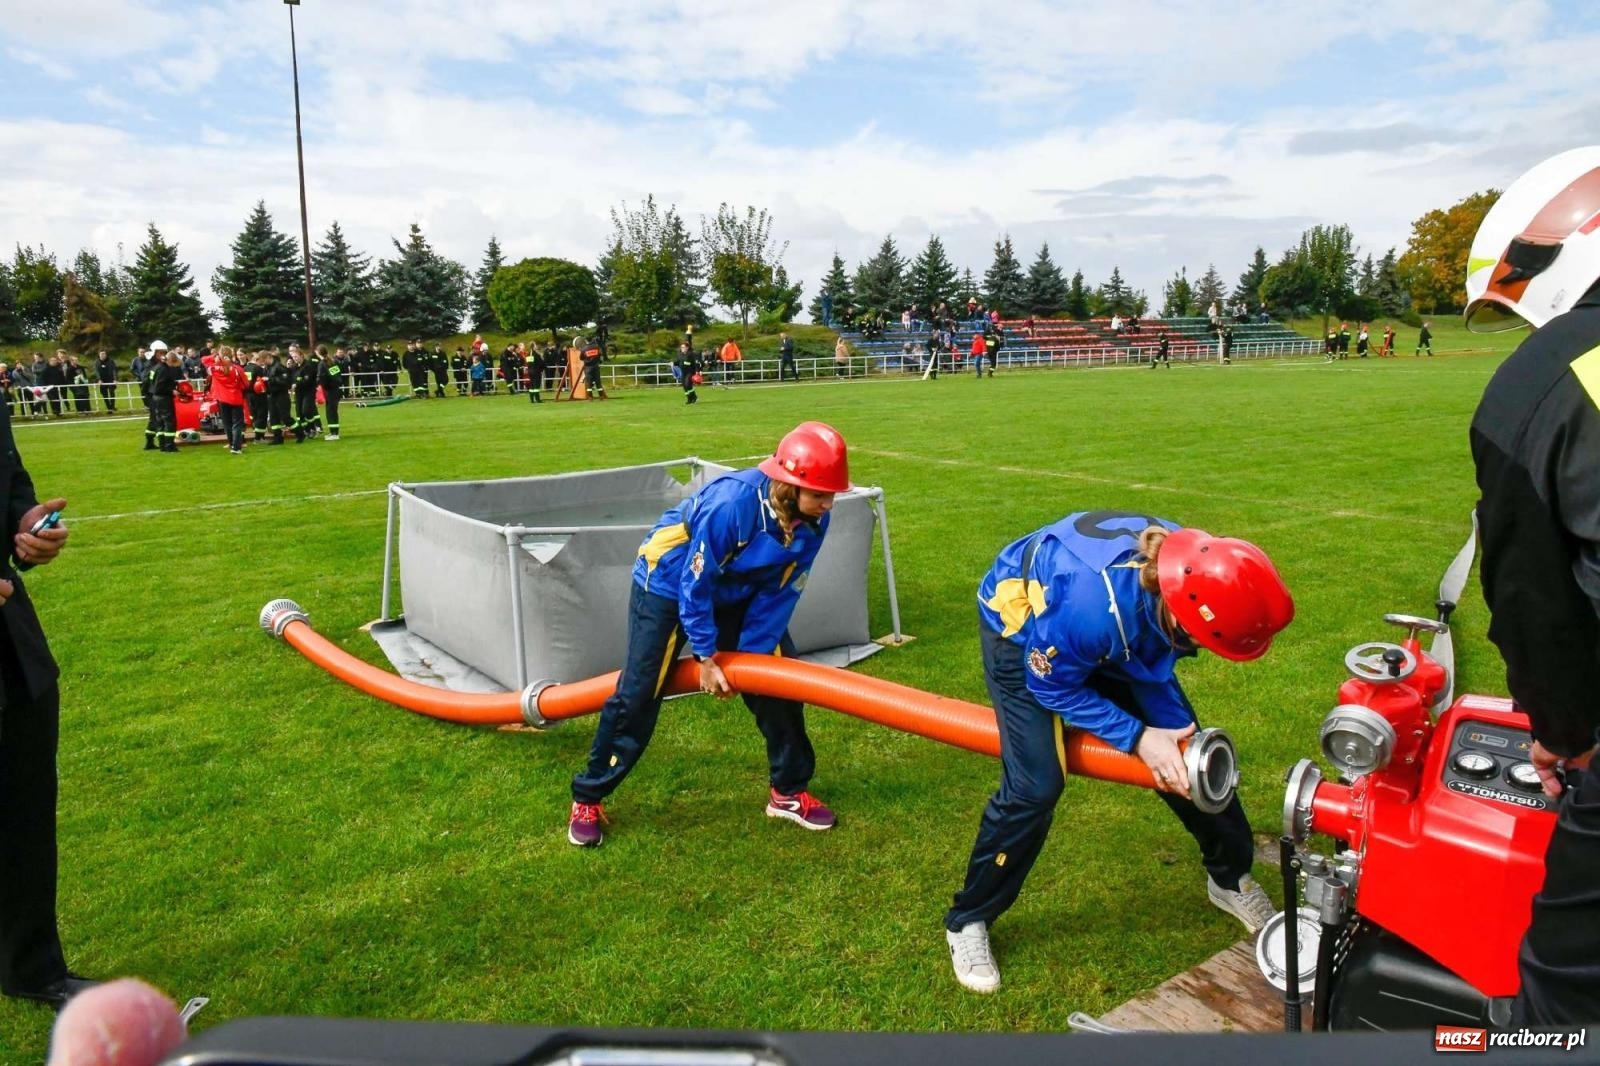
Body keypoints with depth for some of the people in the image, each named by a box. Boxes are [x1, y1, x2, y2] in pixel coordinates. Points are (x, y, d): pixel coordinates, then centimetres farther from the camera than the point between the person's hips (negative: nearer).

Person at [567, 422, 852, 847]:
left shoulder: (813, 520, -19)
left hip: (739, 592, 6)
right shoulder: (731, 502, -38)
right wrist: (706, 657, -20)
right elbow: (695, 585, -28)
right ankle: (587, 799, 12)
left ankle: (788, 791, 18)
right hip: (669, 584, -6)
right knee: (639, 693, -6)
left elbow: (779, 594, -10)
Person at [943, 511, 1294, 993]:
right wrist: (1139, 737, -27)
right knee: (1035, 785, -16)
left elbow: (1155, 663, -8)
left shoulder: (1188, 574, -27)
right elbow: (1052, 686, -25)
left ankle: (1231, 877, 31)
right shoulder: (1090, 602, -45)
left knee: (1188, 756, 6)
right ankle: (967, 919, 5)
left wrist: (1175, 731, -21)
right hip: (1020, 624, -6)